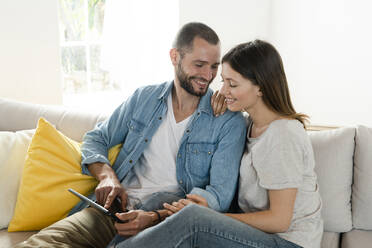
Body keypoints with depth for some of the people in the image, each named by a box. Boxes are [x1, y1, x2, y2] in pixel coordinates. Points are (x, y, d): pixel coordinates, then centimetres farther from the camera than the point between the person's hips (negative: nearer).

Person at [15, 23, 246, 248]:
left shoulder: (229, 122, -1)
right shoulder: (144, 98, 12)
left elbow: (220, 195, -7)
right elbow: (95, 139, 20)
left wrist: (155, 217, -20)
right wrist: (106, 175, -3)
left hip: (166, 220, -2)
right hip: (114, 208, 3)